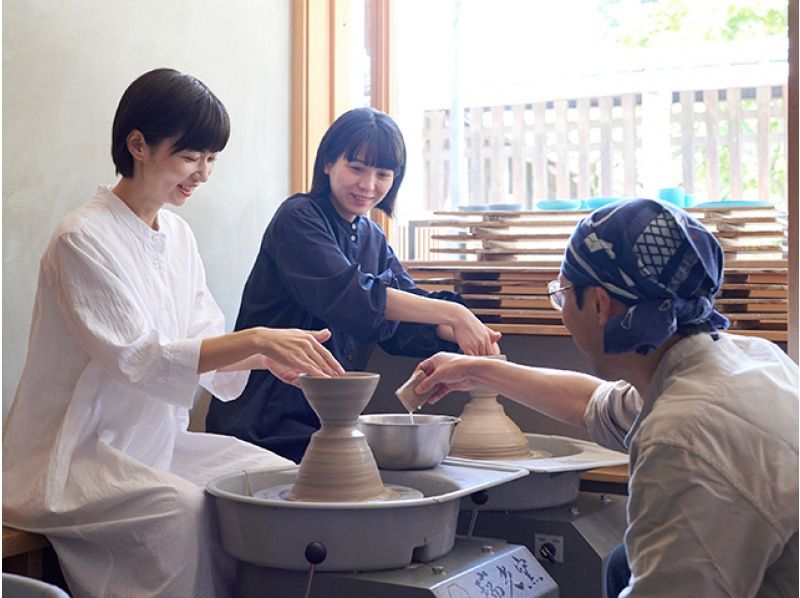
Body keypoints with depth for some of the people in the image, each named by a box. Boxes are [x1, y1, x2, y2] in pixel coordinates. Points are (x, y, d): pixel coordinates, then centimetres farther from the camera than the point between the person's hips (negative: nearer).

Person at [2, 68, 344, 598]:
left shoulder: (177, 235, 9)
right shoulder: (82, 239, -15)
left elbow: (205, 348, 6)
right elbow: (136, 357, -23)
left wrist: (270, 353, -14)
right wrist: (255, 339, -29)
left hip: (153, 442, 8)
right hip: (72, 456, -8)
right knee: (182, 508, -33)